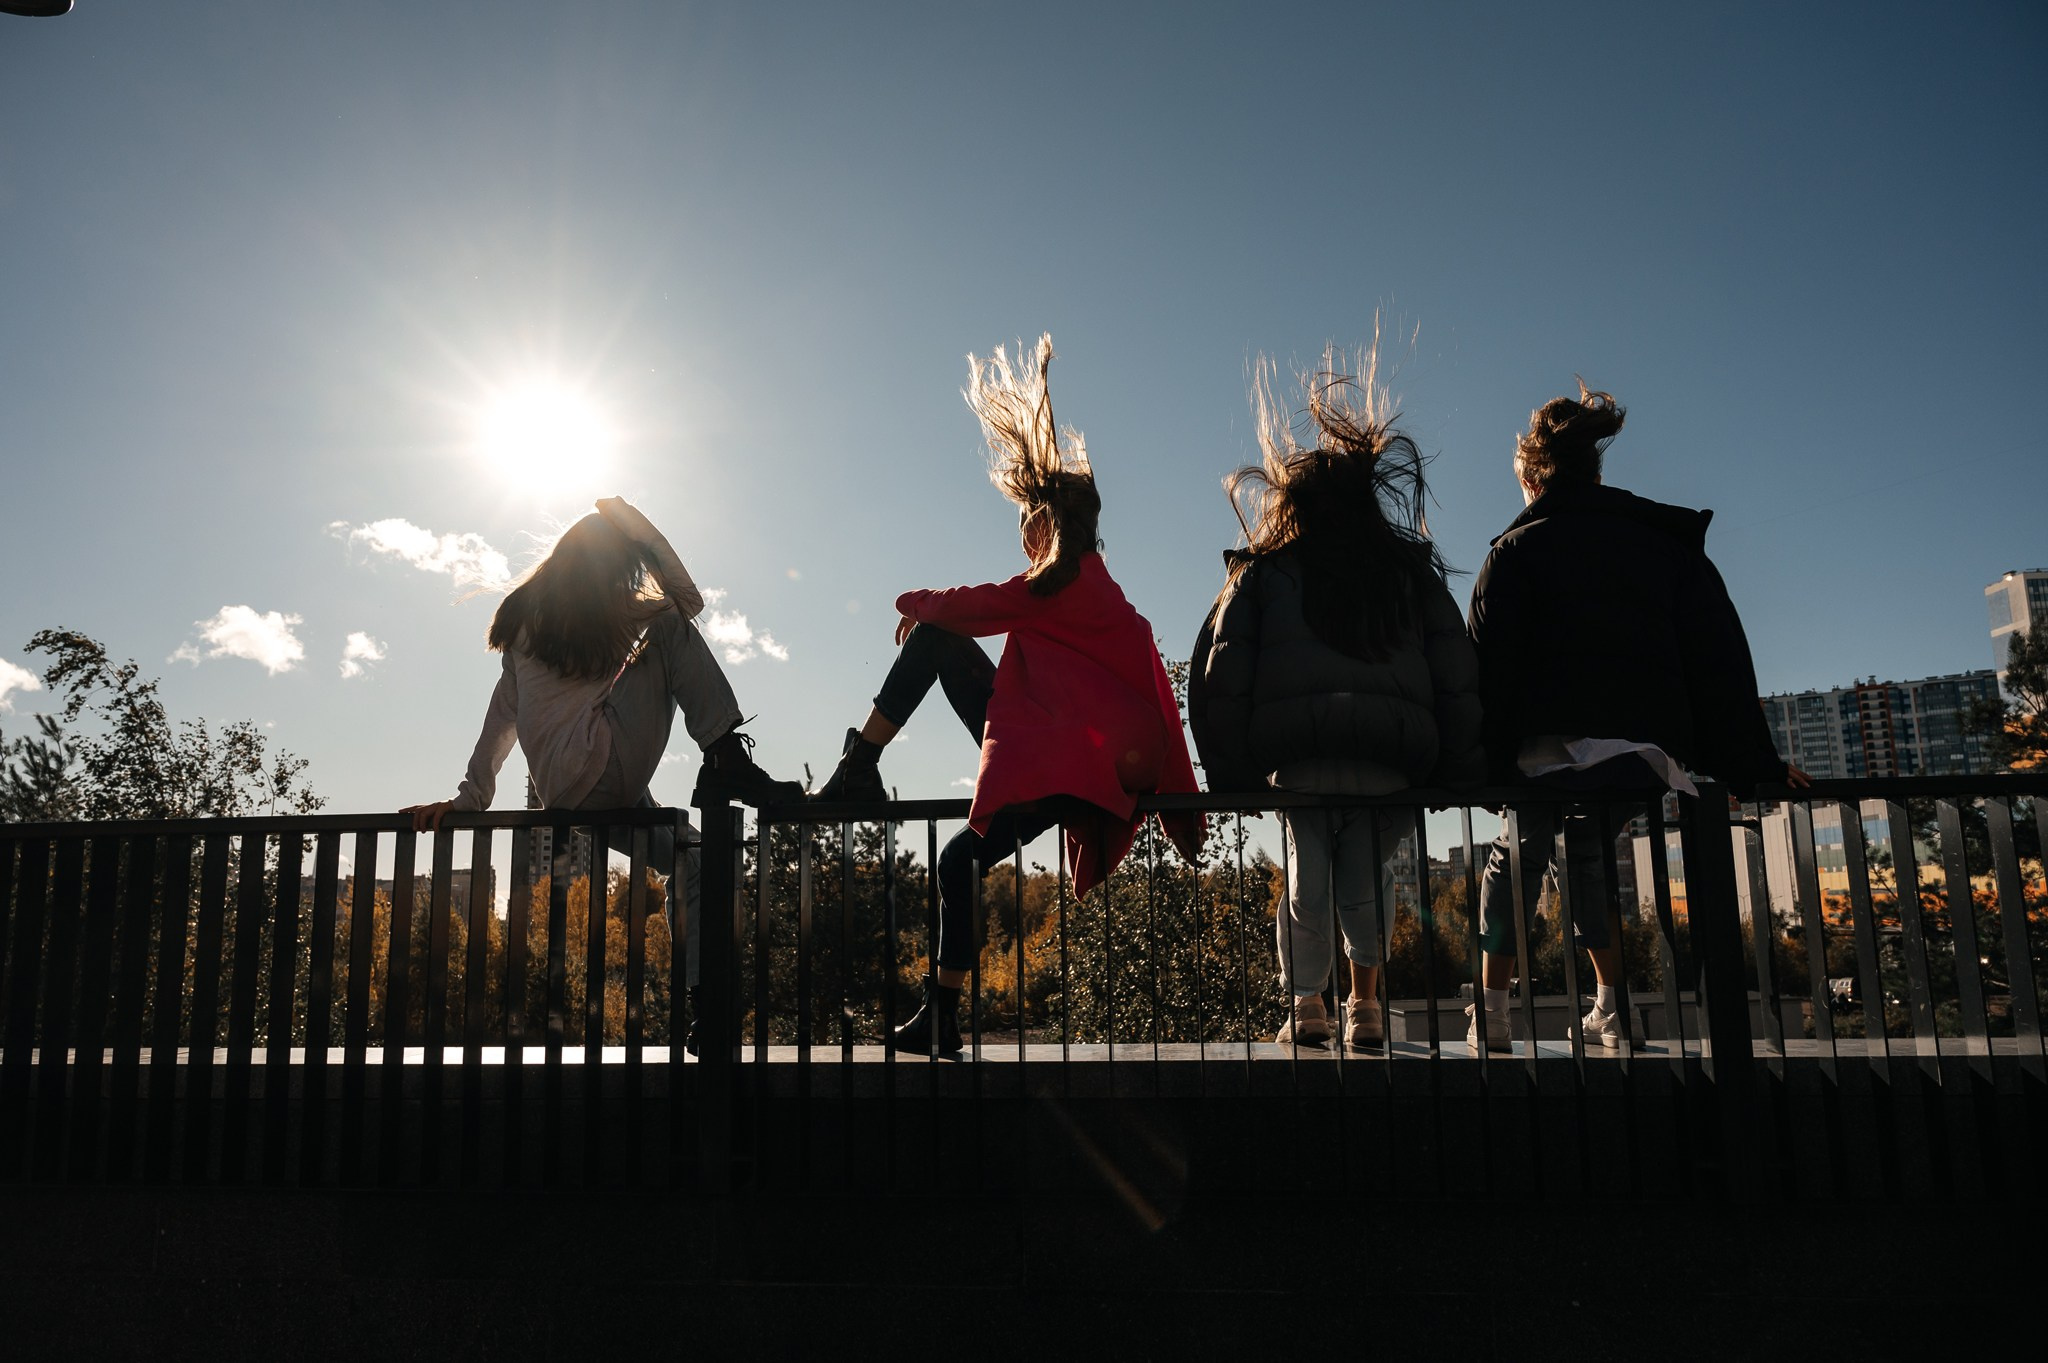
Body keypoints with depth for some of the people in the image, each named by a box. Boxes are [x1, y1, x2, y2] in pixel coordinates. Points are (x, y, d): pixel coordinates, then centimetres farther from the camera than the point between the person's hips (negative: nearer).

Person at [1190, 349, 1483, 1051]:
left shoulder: (1261, 573, 11)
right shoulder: (1412, 572, 15)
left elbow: (1222, 680, 4)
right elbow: (1457, 677, 10)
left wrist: (1231, 776, 6)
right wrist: (1459, 770, 11)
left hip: (1296, 755, -1)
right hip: (1396, 759, 1)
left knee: (1306, 879, 13)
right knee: (1369, 875, 15)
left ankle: (1306, 1004, 6)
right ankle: (1366, 1001, 4)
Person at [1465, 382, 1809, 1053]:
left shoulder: (1517, 550, 6)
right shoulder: (1670, 542, 17)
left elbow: (1491, 668, -4)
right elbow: (1720, 660, 13)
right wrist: (1751, 765, 13)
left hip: (1553, 750, -4)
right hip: (1652, 751, 4)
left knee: (1512, 860, 15)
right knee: (1589, 859, 23)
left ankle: (1492, 1011, 11)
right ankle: (1612, 1008, 15)